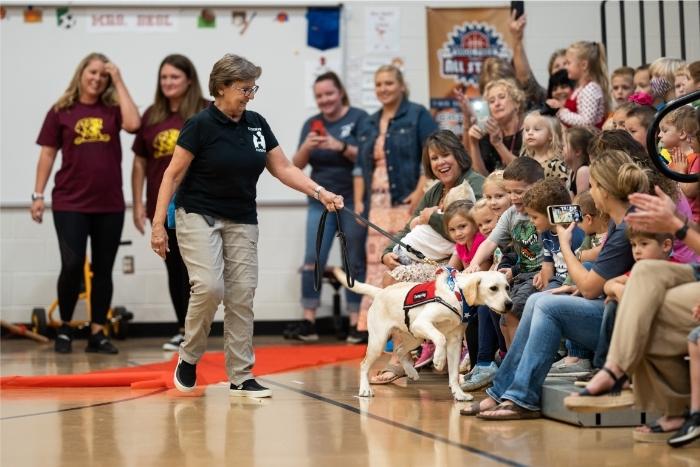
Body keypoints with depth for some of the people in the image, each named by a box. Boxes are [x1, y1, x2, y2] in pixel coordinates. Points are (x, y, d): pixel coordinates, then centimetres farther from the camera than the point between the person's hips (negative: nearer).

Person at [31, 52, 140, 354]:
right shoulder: (61, 112, 3)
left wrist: (119, 82, -10)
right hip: (70, 204, -2)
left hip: (110, 205, 2)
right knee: (72, 266, -7)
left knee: (102, 270, 6)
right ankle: (64, 329, 12)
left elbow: (133, 124, -17)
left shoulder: (112, 110, 4)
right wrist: (38, 195, -1)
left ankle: (98, 333, 13)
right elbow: (48, 154, 4)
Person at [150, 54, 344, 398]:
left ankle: (241, 378, 5)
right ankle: (188, 359, 2)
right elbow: (173, 175, -10)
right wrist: (158, 223, -15)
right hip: (199, 216, -5)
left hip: (242, 221, 5)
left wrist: (320, 193, -8)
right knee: (209, 286, -21)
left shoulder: (257, 124, 4)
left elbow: (283, 168, 6)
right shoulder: (201, 124, -12)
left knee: (242, 296, 0)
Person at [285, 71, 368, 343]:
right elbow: (297, 165, 5)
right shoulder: (312, 124, 9)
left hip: (353, 201, -3)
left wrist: (341, 147, -23)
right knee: (313, 260, -4)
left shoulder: (358, 118, -2)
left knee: (355, 262, 0)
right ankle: (308, 323, -2)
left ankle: (356, 324, 3)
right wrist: (306, 147, -15)